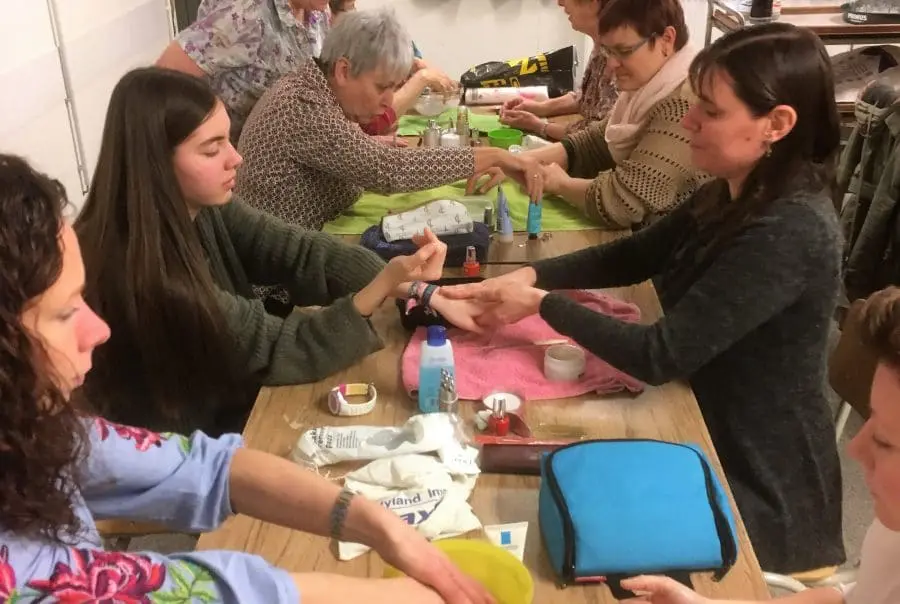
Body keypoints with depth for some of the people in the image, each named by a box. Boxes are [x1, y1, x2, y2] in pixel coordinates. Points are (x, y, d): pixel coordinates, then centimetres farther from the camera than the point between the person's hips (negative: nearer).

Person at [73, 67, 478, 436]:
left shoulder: (202, 207, -8)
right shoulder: (137, 272, -31)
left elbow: (299, 253, -7)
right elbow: (279, 351, -26)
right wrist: (385, 286, -37)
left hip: (235, 406, 6)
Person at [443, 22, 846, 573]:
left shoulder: (790, 233, -30)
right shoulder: (736, 195, -2)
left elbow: (659, 358, -29)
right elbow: (634, 256, 7)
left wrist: (541, 303, -18)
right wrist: (530, 275, -9)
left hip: (760, 482, -7)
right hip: (712, 434, 8)